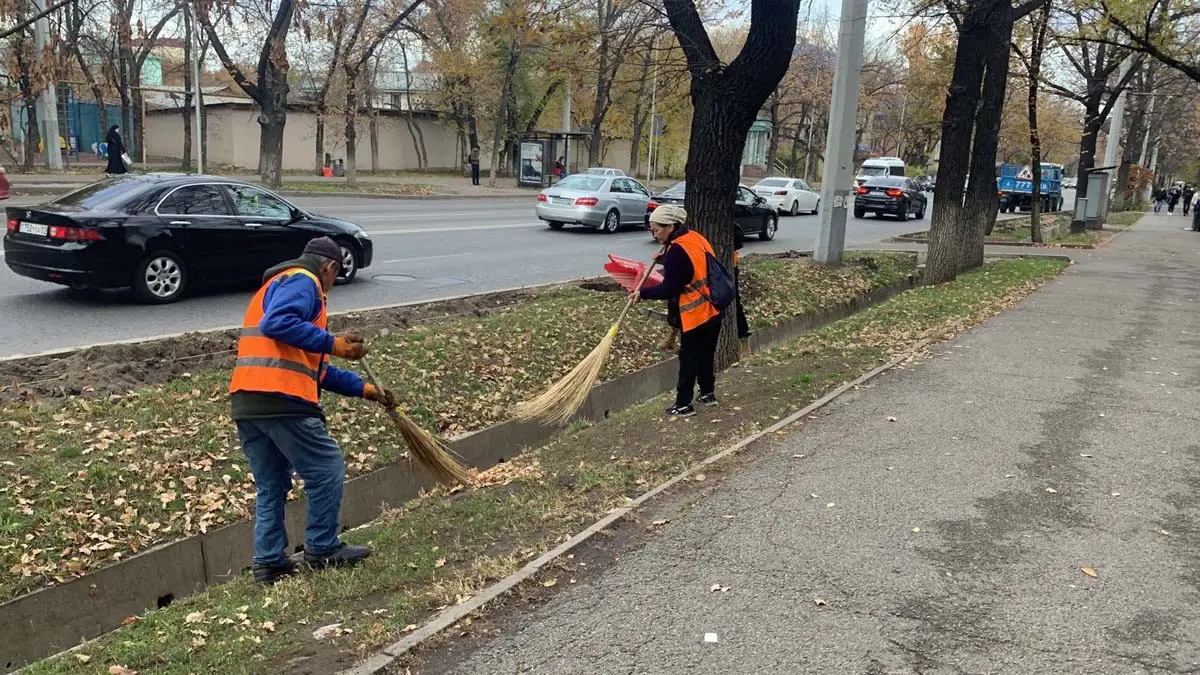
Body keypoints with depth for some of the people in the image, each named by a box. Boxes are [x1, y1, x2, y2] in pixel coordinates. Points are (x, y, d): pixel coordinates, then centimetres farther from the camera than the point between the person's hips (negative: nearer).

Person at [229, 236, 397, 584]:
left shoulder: (276, 285, 31)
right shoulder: (302, 282, 0)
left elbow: (312, 365, 31)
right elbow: (278, 323, -23)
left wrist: (362, 388, 30)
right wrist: (332, 343, -17)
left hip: (246, 404, 10)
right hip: (281, 400, -10)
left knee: (271, 486, 17)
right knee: (327, 470, 4)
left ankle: (269, 562, 19)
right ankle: (323, 550, 13)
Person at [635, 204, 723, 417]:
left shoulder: (677, 251, -20)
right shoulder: (696, 238, 7)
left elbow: (669, 289, -19)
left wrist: (642, 293, -9)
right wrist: (665, 260, 10)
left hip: (695, 314, -9)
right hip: (713, 311, 9)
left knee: (688, 358, 1)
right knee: (706, 354, 20)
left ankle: (684, 405, 7)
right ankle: (708, 393, 32)